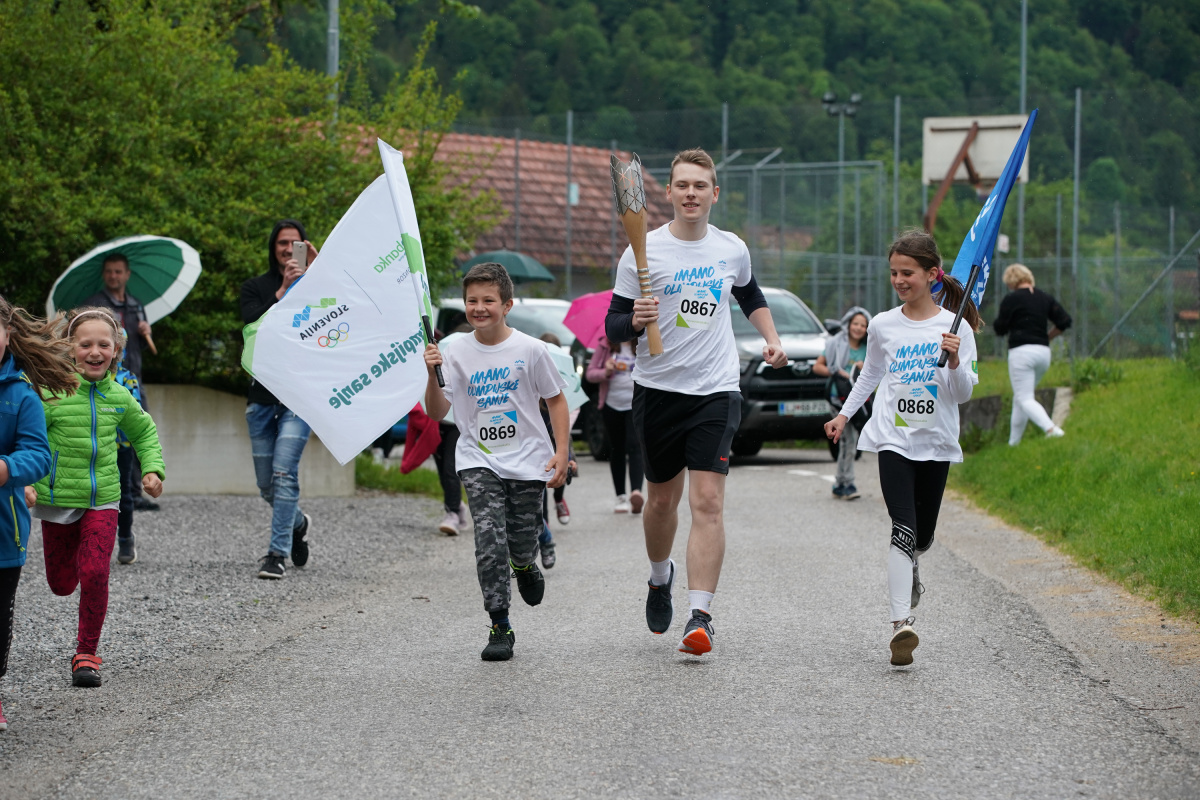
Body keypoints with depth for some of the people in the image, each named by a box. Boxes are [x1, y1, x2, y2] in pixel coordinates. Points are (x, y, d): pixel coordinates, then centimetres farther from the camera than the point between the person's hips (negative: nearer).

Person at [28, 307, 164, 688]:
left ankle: (87, 655, -1)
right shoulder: (52, 393, -12)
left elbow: (144, 432, 22)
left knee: (94, 574, -14)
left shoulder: (118, 397, 1)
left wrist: (152, 469, 10)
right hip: (57, 499, -1)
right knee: (61, 583, 11)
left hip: (102, 500, 1)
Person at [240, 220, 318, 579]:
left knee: (284, 472, -17)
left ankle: (278, 553, -14)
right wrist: (283, 291, -18)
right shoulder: (256, 287, 9)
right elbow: (251, 324, -8)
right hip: (263, 394, 3)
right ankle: (299, 525, 38)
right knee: (266, 483, 9)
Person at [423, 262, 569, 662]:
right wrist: (433, 375, -23)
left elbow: (556, 400, 3)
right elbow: (436, 412, -6)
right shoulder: (456, 352, -3)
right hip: (479, 460, 0)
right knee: (489, 537, -16)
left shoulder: (530, 350, -7)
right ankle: (499, 628, -9)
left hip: (527, 460, 0)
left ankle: (525, 568, 44)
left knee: (522, 545, 4)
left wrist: (561, 453, -4)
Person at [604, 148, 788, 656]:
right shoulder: (642, 252, -3)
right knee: (662, 498, 13)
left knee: (708, 502, -13)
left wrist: (772, 338, 14)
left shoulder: (732, 250, 6)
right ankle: (660, 577, 42)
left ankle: (700, 615, -17)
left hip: (716, 391, 0)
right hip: (657, 390, 0)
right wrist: (635, 321, -24)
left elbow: (750, 296, 28)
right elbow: (612, 328, -2)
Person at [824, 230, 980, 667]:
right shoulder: (883, 326, 4)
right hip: (893, 439, 0)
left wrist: (955, 362, -22)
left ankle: (909, 568, 49)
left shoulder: (954, 327, -3)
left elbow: (963, 394, -4)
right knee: (903, 529, -18)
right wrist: (844, 414, 25)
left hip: (935, 443, 0)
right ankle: (901, 623, -26)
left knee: (922, 536, 11)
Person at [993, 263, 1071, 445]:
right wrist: (1047, 337, 16)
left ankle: (1050, 428, -34)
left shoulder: (1011, 299, -5)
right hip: (1044, 353, 7)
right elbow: (1065, 321, 5)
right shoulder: (1045, 298, 11)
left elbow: (1000, 329, -4)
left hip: (1022, 352, -7)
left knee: (1025, 399, -10)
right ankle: (1013, 442, 20)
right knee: (1019, 399, 19)